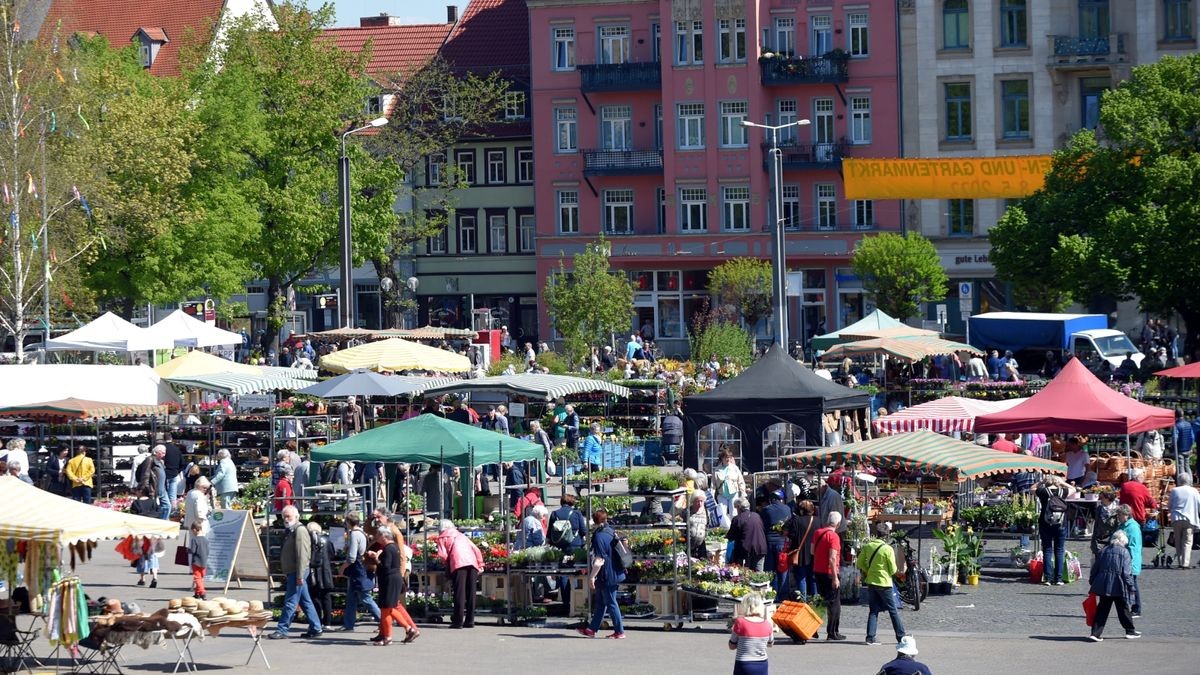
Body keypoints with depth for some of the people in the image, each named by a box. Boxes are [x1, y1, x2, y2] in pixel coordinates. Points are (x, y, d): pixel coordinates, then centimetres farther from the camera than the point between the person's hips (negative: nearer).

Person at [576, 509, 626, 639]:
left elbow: (599, 561, -24)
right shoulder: (611, 532, 6)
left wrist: (592, 577, -18)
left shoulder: (599, 537, -20)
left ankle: (620, 632, 5)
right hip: (616, 573, 9)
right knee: (600, 603, 16)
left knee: (611, 603, 0)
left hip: (607, 576, -9)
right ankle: (592, 629, 23)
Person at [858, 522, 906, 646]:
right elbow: (893, 570, -11)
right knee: (893, 611, 6)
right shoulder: (888, 549, -16)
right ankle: (901, 636, 11)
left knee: (874, 610, 11)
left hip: (871, 582, 4)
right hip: (884, 583, -4)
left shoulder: (867, 546, -2)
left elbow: (859, 564, 4)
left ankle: (870, 636, 1)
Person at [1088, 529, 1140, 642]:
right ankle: (1130, 631, 24)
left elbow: (1095, 568, 11)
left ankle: (1095, 633, -4)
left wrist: (1092, 581, 21)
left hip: (1103, 586, 4)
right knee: (1123, 609, 11)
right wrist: (1131, 587, -6)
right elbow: (1127, 572, -11)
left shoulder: (1104, 551, 7)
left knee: (1102, 610, 5)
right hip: (1118, 586, -4)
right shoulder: (1124, 552, -7)